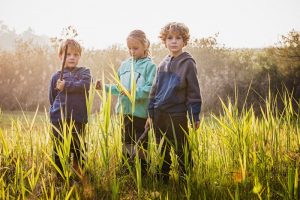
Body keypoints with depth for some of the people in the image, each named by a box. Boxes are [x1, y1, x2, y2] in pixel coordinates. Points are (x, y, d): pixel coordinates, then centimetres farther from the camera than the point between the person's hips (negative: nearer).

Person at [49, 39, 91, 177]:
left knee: (78, 149, 5)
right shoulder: (56, 76, 11)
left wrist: (66, 85, -15)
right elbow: (52, 98, 17)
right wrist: (54, 111, 8)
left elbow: (85, 85, -14)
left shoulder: (84, 72, 8)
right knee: (59, 150, 5)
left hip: (78, 119, -1)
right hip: (59, 119, 1)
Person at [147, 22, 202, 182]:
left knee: (181, 151, 1)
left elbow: (194, 92, -8)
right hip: (159, 115, 6)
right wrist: (151, 114, 11)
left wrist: (194, 117, -11)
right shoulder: (163, 64, 11)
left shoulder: (188, 63, -6)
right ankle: (162, 179, 27)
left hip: (178, 115, -6)